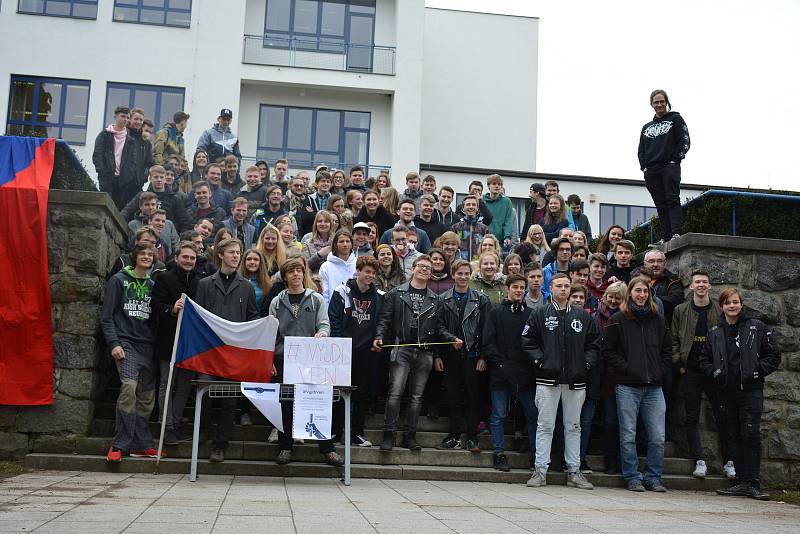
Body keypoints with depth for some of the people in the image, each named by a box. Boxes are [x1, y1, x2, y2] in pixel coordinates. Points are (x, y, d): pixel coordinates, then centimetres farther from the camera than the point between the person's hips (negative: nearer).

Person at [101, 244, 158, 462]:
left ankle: (141, 444, 11)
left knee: (147, 395, 3)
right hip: (126, 343, -5)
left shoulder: (152, 285, 18)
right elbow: (106, 316, -1)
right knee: (129, 387, -22)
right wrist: (114, 343, -11)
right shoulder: (119, 280, 4)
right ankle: (119, 444, -15)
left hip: (148, 345, 5)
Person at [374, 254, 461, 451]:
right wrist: (379, 337, -13)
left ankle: (410, 435, 13)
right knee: (395, 392, -10)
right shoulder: (396, 294, 7)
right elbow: (385, 319, 3)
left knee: (417, 396, 6)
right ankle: (389, 434, -4)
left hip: (424, 353, 3)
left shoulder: (435, 299, 15)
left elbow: (439, 327, 13)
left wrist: (453, 339, -4)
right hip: (402, 350, -3)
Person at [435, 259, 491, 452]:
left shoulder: (480, 300, 4)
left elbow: (485, 331, 1)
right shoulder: (443, 300, 5)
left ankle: (472, 438, 6)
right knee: (453, 398, 7)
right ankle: (454, 436, 14)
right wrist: (437, 356, -2)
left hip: (472, 356, -1)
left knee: (472, 398, 1)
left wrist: (483, 357, -6)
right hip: (450, 356, 1)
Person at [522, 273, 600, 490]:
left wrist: (587, 363, 0)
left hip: (576, 380, 3)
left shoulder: (583, 316, 10)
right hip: (548, 378, -2)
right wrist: (539, 360, -8)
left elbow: (594, 343, 13)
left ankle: (574, 471, 15)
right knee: (545, 426, 0)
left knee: (574, 426, 9)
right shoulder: (539, 314, 3)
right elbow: (528, 341, 2)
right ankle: (540, 470, 4)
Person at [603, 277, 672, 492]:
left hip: (654, 387, 3)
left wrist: (661, 371, 5)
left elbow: (667, 349, 19)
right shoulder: (618, 320, 4)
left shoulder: (656, 319, 16)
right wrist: (626, 368, -10)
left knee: (658, 437, 1)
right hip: (627, 386, -3)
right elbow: (609, 351, -1)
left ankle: (653, 477, 13)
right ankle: (632, 477, 10)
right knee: (628, 436, 0)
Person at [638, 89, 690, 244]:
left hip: (670, 166, -4)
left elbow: (685, 141, 1)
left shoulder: (675, 119, 10)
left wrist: (675, 159, -10)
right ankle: (665, 237, 0)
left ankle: (676, 233, -22)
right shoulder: (647, 127, 23)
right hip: (651, 171, 4)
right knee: (660, 205, 1)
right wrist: (644, 166, 6)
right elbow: (641, 150, 22)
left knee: (672, 199, -15)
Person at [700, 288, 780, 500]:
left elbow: (773, 356, 5)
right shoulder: (715, 332, 13)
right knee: (733, 436, 6)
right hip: (727, 391, 4)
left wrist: (758, 371, -10)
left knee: (751, 434, -10)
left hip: (751, 390, -4)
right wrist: (714, 372, 0)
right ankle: (741, 481, 12)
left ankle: (753, 483, -5)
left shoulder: (757, 328, 4)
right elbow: (704, 360, 19)